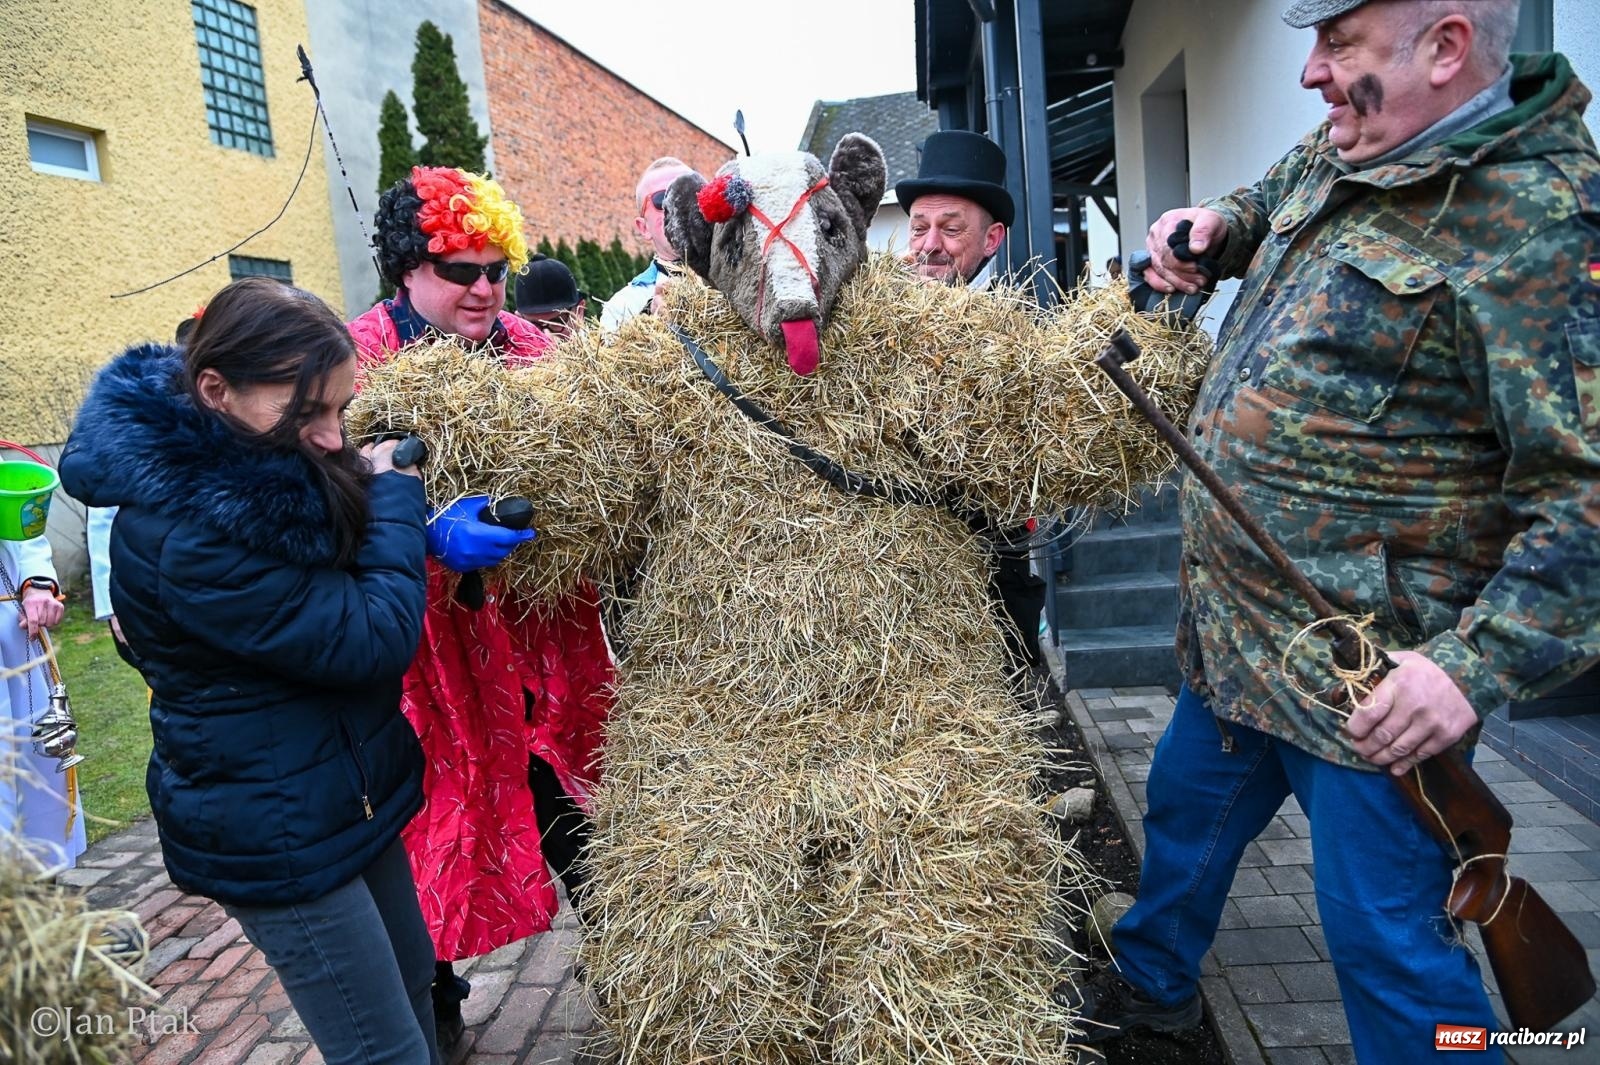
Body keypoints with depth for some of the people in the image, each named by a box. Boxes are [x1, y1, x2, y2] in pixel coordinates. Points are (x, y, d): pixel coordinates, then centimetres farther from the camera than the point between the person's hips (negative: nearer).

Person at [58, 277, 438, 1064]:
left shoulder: (257, 466, -2)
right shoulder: (184, 535, -29)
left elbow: (344, 591, 11)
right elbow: (373, 638, -26)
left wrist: (433, 539, -7)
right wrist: (395, 494, -15)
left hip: (346, 791, 9)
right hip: (275, 834, -9)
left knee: (412, 990, 24)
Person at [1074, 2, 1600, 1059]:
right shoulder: (1340, 156, 7)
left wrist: (1479, 663, -29)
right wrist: (1218, 225, 9)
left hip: (1367, 685, -9)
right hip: (1230, 625, 9)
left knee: (1383, 933, 2)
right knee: (1187, 807, 25)